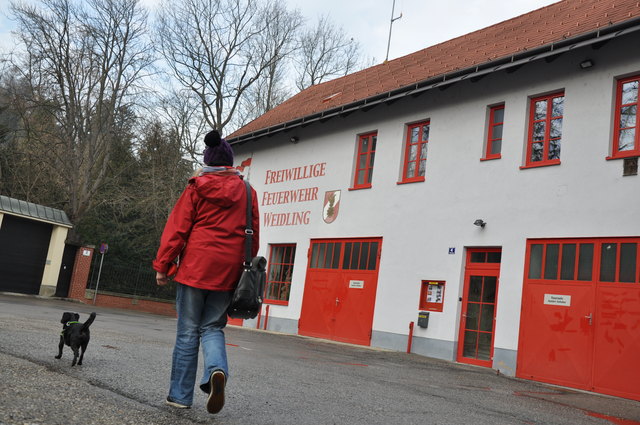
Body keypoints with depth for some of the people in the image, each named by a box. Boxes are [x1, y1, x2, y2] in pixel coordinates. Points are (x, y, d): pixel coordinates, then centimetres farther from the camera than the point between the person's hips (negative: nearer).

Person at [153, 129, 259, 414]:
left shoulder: (196, 188, 2)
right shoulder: (247, 192, 8)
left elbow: (177, 228, -2)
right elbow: (253, 234, 9)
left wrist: (162, 265, 2)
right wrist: (246, 267, 17)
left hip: (195, 267, -2)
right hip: (227, 271, 2)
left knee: (188, 331, 7)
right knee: (212, 327, 13)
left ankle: (180, 395, 12)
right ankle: (217, 370, -15)